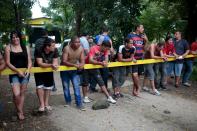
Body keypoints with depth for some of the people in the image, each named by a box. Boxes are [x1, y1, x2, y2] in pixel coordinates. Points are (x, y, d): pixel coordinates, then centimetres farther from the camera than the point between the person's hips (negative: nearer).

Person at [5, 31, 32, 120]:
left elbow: (29, 61, 5)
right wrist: (18, 71, -18)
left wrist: (28, 70, -15)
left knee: (22, 93, 10)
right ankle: (20, 111, 11)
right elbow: (7, 62, -6)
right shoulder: (8, 47, 0)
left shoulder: (25, 47, 6)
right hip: (14, 74, -2)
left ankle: (20, 112, 23)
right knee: (16, 94, -12)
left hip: (25, 73, 2)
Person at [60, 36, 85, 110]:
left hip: (74, 70, 2)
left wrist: (81, 65, -33)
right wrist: (74, 65, -44)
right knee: (66, 87, 10)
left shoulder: (81, 49, -12)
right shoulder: (67, 48, -25)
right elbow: (64, 61, -32)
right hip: (65, 70, -2)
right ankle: (68, 102, 28)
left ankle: (79, 104, 2)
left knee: (76, 86, -4)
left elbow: (82, 60, -9)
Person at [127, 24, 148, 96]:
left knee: (138, 74, 9)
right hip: (134, 58, -6)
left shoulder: (142, 36, 14)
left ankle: (134, 90, 19)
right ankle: (138, 87, 9)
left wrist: (146, 41, 2)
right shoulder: (130, 35, -4)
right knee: (135, 74, -15)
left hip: (141, 58, 6)